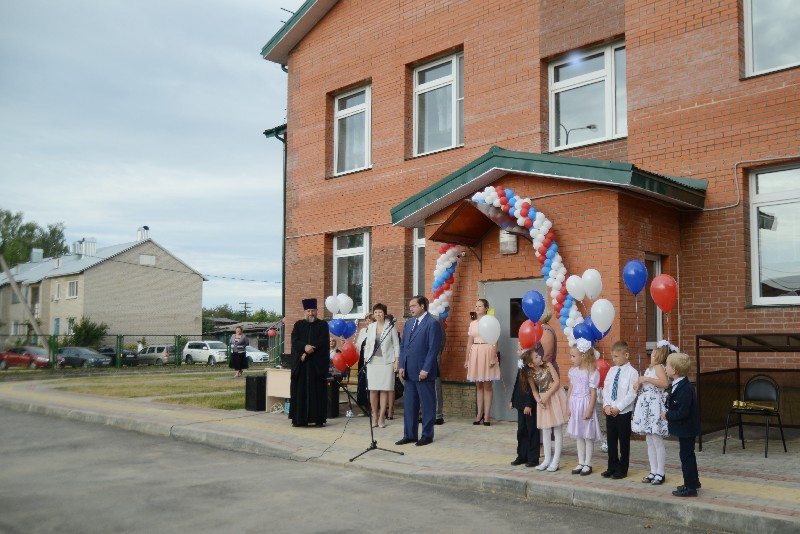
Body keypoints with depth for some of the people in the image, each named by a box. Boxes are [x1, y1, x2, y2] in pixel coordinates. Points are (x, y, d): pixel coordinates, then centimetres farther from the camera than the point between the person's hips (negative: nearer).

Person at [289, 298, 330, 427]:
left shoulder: (323, 325, 7)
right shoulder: (298, 325, 13)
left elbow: (322, 341, -5)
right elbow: (294, 340, 0)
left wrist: (308, 352, -13)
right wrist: (305, 347, -20)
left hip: (317, 363, -2)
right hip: (300, 363, 2)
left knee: (317, 391, -2)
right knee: (299, 391, 0)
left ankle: (318, 418, 0)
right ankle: (299, 419, 3)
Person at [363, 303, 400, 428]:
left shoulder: (391, 327, 1)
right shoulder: (370, 327, 9)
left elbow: (396, 344, 1)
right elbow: (367, 344, 14)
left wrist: (396, 360, -5)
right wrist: (365, 359, 8)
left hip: (386, 362, -2)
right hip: (372, 361, 3)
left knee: (384, 390, -2)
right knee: (373, 390, 1)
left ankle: (382, 417, 5)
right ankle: (375, 416, 11)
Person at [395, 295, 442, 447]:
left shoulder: (432, 323, -9)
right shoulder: (409, 322, 14)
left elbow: (434, 348, -14)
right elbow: (403, 345, 15)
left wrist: (426, 369, -16)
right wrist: (402, 366, 5)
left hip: (423, 371, -7)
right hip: (409, 371, 7)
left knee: (427, 404, 4)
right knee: (409, 404, 10)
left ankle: (427, 435, 13)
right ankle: (409, 435, 18)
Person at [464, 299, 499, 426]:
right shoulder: (472, 323, 12)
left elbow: (494, 342, -8)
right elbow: (469, 343, 14)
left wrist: (493, 357, -16)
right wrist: (467, 359, 11)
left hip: (487, 353, -5)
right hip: (475, 354, 5)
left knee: (487, 386, -1)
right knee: (478, 386, 9)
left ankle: (487, 415, 3)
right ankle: (479, 414, 15)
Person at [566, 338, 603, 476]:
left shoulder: (592, 372, -14)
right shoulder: (573, 371, 6)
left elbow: (593, 393, -13)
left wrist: (589, 410, -16)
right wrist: (569, 407, 10)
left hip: (585, 405, -7)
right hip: (575, 406, 7)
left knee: (588, 436, 3)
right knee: (578, 435, 13)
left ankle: (587, 464, 12)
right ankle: (580, 463, 22)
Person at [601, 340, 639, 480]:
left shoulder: (632, 372, -9)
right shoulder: (612, 370, 8)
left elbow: (632, 394, -14)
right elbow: (606, 389, 8)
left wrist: (618, 407, -17)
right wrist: (606, 405, -6)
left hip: (624, 412, -5)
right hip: (609, 411, 6)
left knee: (624, 441, 5)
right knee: (611, 440, 12)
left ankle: (622, 469, 17)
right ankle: (612, 467, 25)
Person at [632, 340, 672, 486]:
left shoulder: (658, 367, -10)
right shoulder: (651, 368, 17)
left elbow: (665, 383, -27)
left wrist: (646, 379, -24)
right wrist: (639, 384, 1)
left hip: (654, 407, -9)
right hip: (647, 406, 9)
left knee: (657, 442, -3)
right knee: (649, 442, 12)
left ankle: (660, 473, 4)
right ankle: (653, 472, 18)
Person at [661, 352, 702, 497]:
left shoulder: (685, 389, -28)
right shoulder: (678, 385, 4)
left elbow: (682, 413, -30)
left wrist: (667, 415, -18)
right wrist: (668, 412, -1)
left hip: (686, 429, -10)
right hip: (686, 429, 10)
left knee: (686, 456, 1)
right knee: (688, 455, 22)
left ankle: (690, 487, 11)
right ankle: (693, 481, 37)